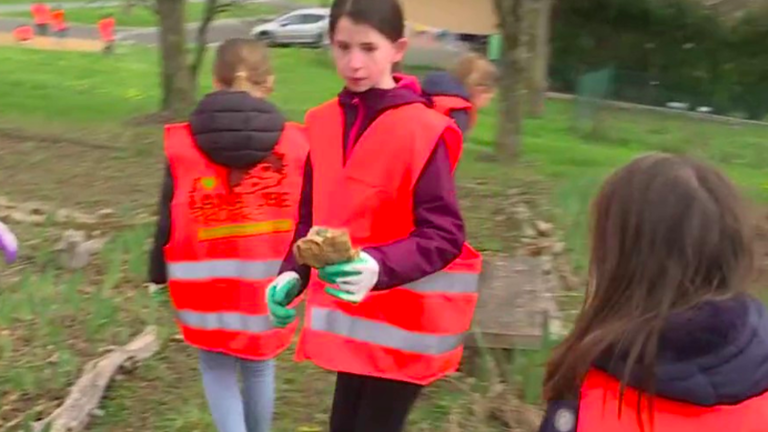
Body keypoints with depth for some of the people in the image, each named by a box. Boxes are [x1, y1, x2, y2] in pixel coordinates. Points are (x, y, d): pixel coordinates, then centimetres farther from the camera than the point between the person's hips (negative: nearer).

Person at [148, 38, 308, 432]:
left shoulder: (184, 145, -8)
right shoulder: (293, 143, -7)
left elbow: (169, 219, 0)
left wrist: (159, 273, 15)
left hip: (207, 284, -1)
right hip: (270, 284, 1)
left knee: (217, 369, 14)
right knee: (259, 367, 20)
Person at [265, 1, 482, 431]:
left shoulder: (422, 131, -15)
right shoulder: (323, 123, 3)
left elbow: (444, 235, -17)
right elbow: (313, 217, 10)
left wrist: (379, 267, -33)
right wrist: (294, 273, -6)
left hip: (405, 320, -6)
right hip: (350, 315, 6)